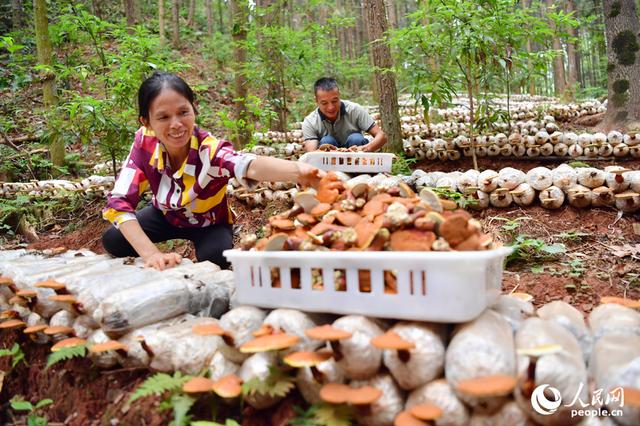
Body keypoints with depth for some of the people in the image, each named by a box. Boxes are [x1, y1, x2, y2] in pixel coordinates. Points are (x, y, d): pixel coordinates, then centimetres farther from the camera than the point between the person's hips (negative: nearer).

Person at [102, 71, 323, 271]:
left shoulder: (209, 149, -38)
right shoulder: (145, 143, -27)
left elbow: (250, 165, -61)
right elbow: (119, 202, -28)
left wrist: (298, 171, -84)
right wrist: (151, 254, -43)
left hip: (209, 222, -3)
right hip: (166, 214, 3)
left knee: (213, 260, -30)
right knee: (113, 240, -16)